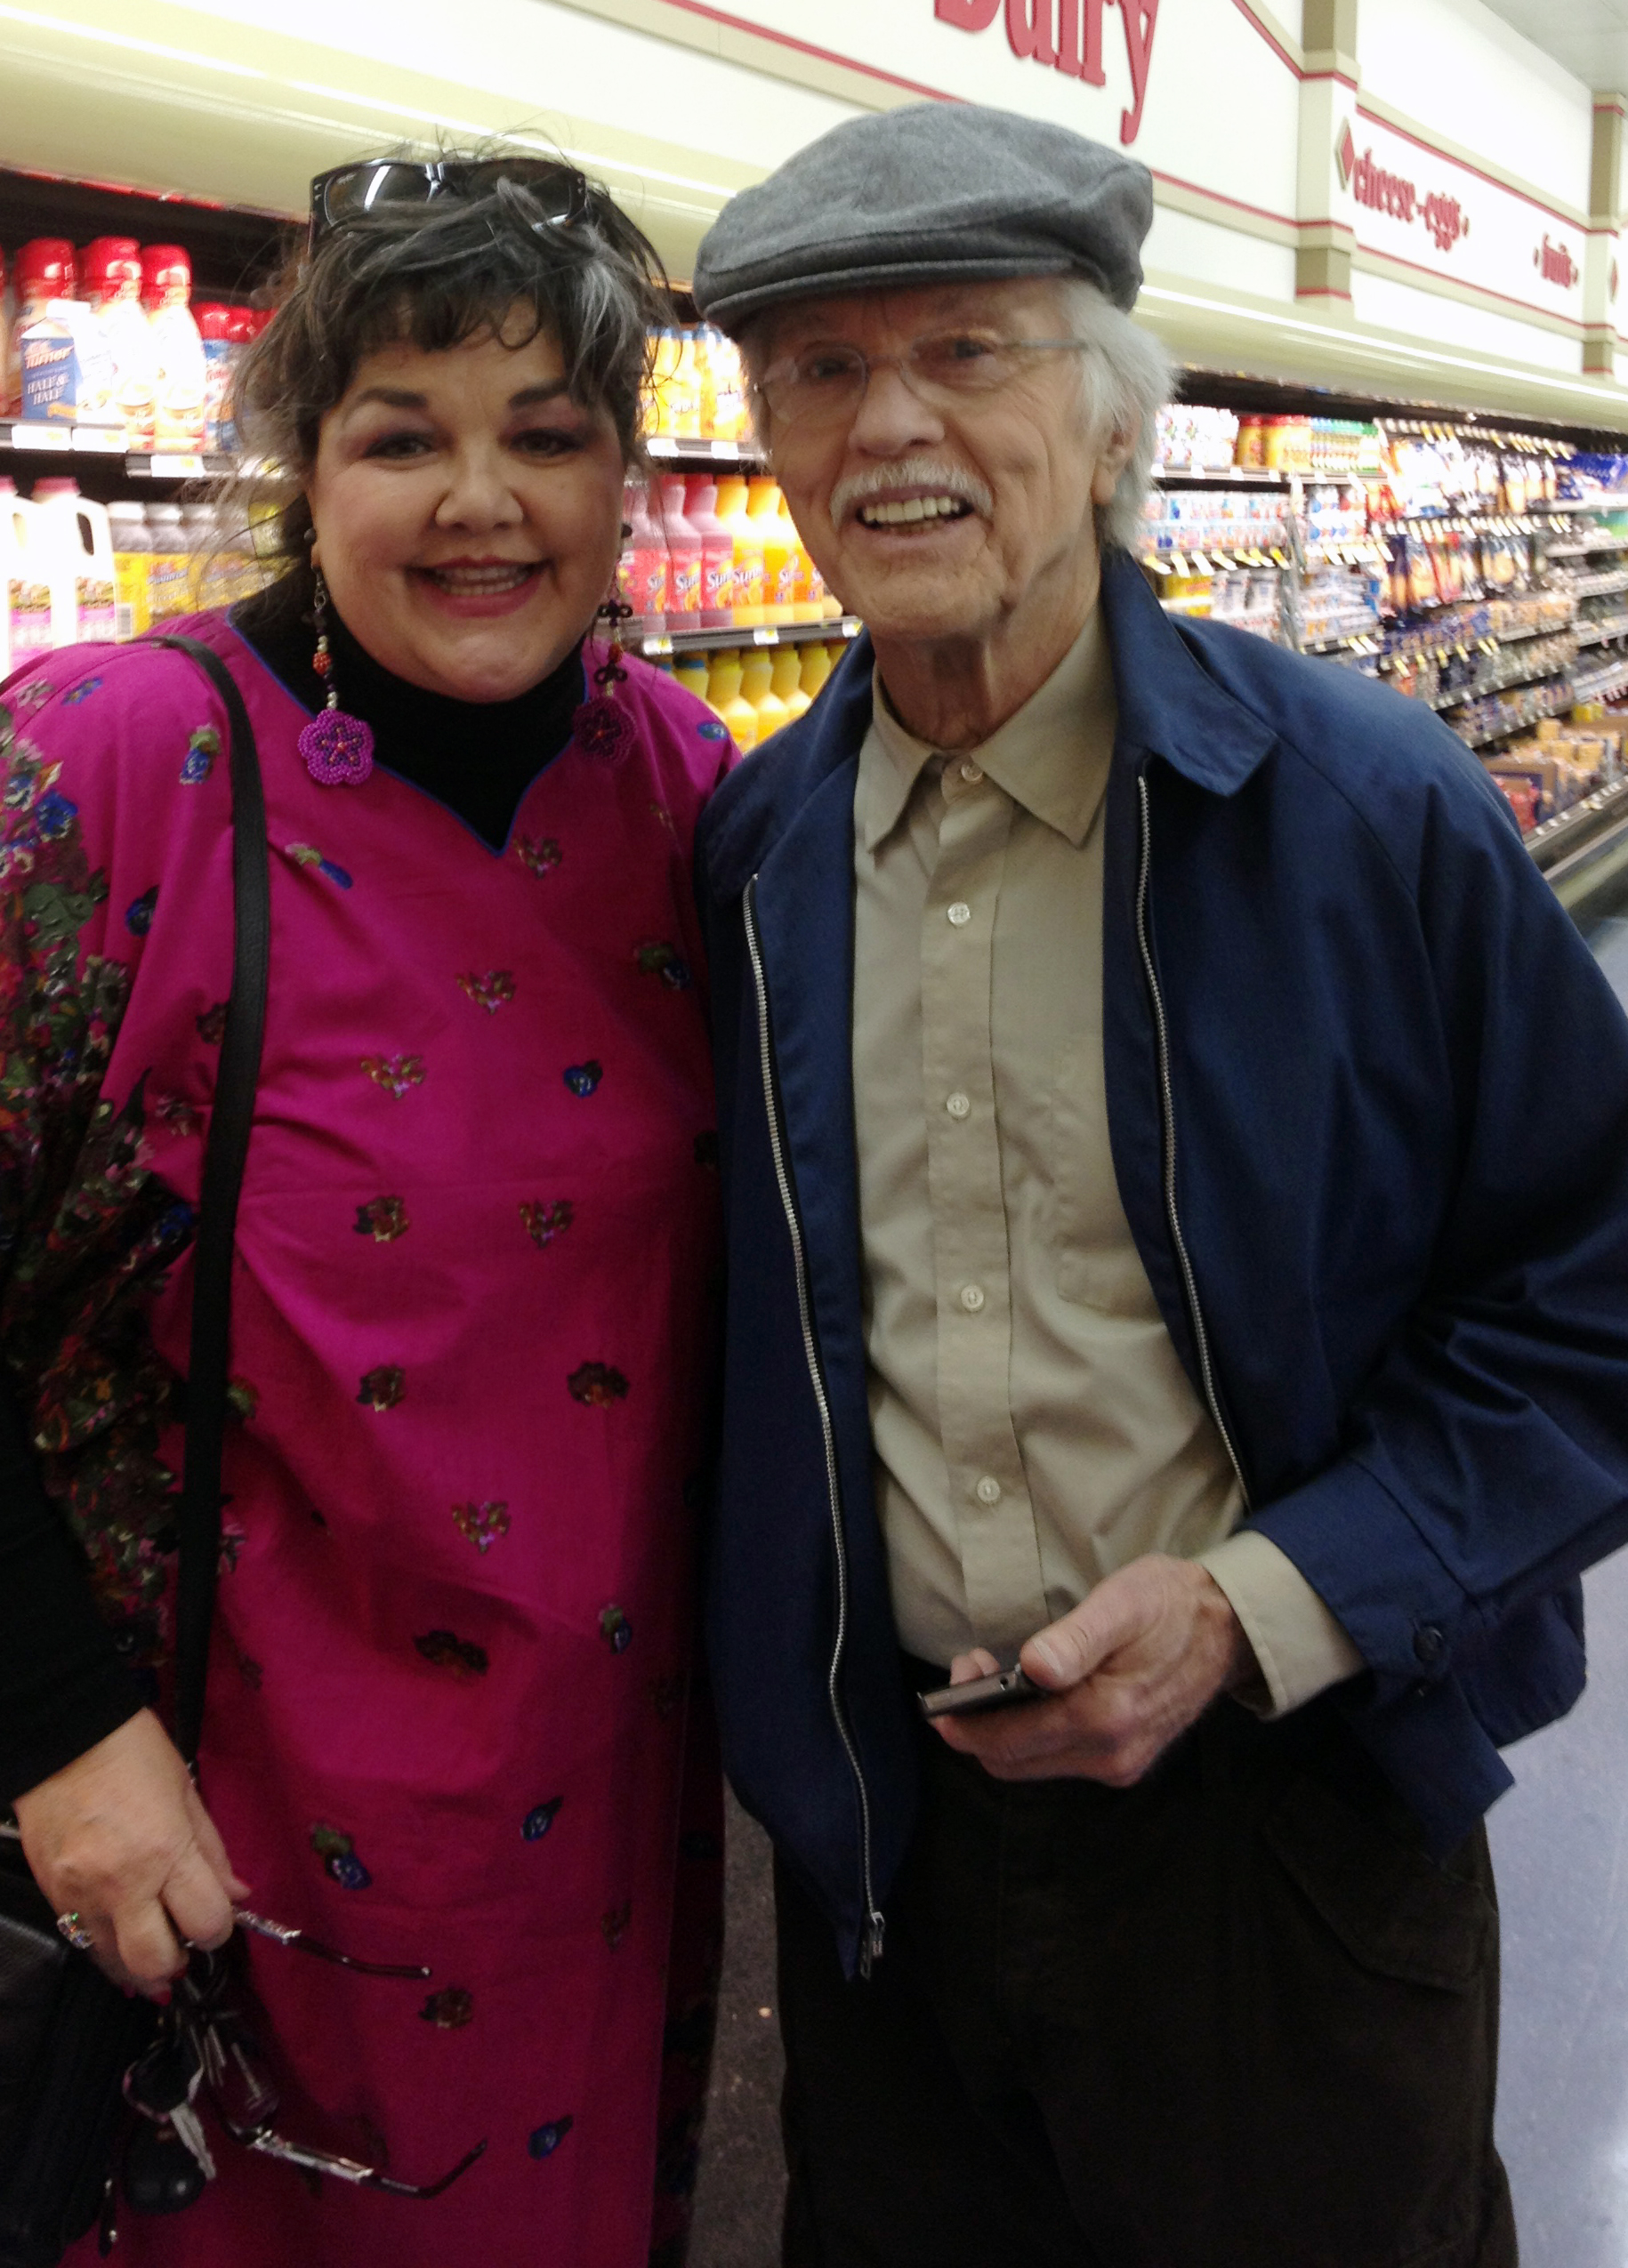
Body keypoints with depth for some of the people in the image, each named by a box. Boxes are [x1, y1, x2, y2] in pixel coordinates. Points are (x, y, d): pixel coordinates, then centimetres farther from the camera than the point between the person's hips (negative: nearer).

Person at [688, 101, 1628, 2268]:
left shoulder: (1373, 810, -13)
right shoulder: (753, 850, 0)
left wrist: (1254, 1610, -18)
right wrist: (778, 1677, 1)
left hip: (1288, 1812, -3)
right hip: (883, 1819, 4)